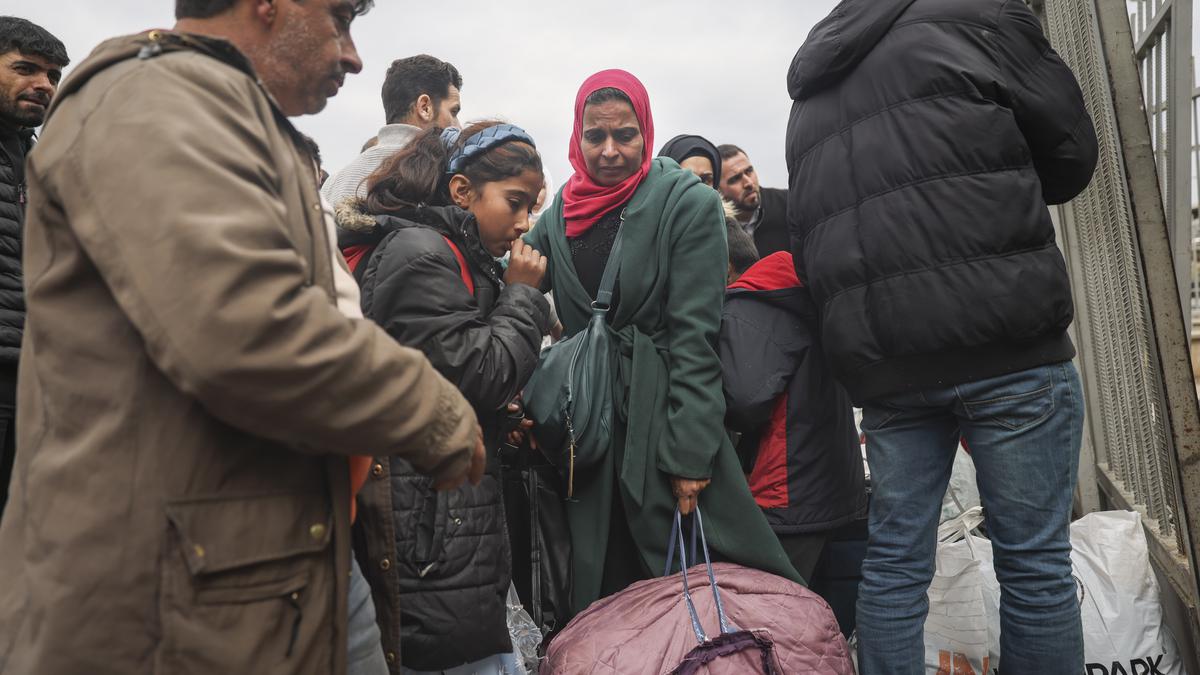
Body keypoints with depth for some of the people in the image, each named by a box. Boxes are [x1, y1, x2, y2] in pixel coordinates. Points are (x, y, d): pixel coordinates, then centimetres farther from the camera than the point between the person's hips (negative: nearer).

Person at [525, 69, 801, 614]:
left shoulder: (689, 204, -5)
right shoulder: (561, 213, 9)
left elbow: (694, 334, -10)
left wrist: (689, 453, -14)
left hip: (664, 422, -4)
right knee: (600, 592, 10)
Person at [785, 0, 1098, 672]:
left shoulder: (809, 101, 20)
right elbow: (1072, 153, 9)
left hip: (882, 362, 5)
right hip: (1009, 345, -5)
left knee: (894, 560, 10)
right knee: (1035, 560, 4)